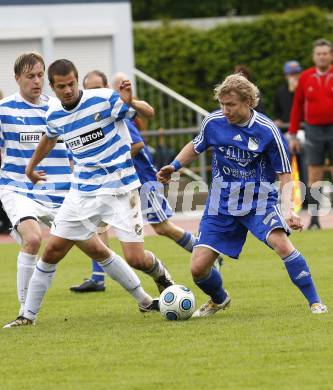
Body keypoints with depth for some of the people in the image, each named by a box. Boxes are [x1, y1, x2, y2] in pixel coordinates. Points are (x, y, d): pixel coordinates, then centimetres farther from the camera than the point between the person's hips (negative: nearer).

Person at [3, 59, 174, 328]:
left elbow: (149, 112, -13)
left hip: (119, 189, -4)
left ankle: (161, 276, 26)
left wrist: (131, 103, -35)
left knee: (136, 258, -11)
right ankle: (29, 314, 11)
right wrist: (31, 167, 40)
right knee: (53, 250, 0)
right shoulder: (54, 115, 3)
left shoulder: (103, 99, -14)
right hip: (82, 192, 4)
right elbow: (50, 138, 26)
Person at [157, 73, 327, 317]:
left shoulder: (267, 131, -14)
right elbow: (196, 146, 17)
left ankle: (315, 302, -17)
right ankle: (219, 300, 32)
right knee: (198, 268, -2)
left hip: (259, 202, -3)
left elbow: (285, 176, -8)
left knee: (282, 244, -30)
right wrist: (174, 166, 1)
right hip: (221, 205, 3)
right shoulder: (213, 122, -5)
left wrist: (287, 209, -23)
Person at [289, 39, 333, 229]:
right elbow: (297, 106, 8)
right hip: (314, 131, 1)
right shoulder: (306, 77, 4)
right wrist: (293, 135, 6)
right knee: (314, 176, 0)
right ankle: (314, 219, 4)